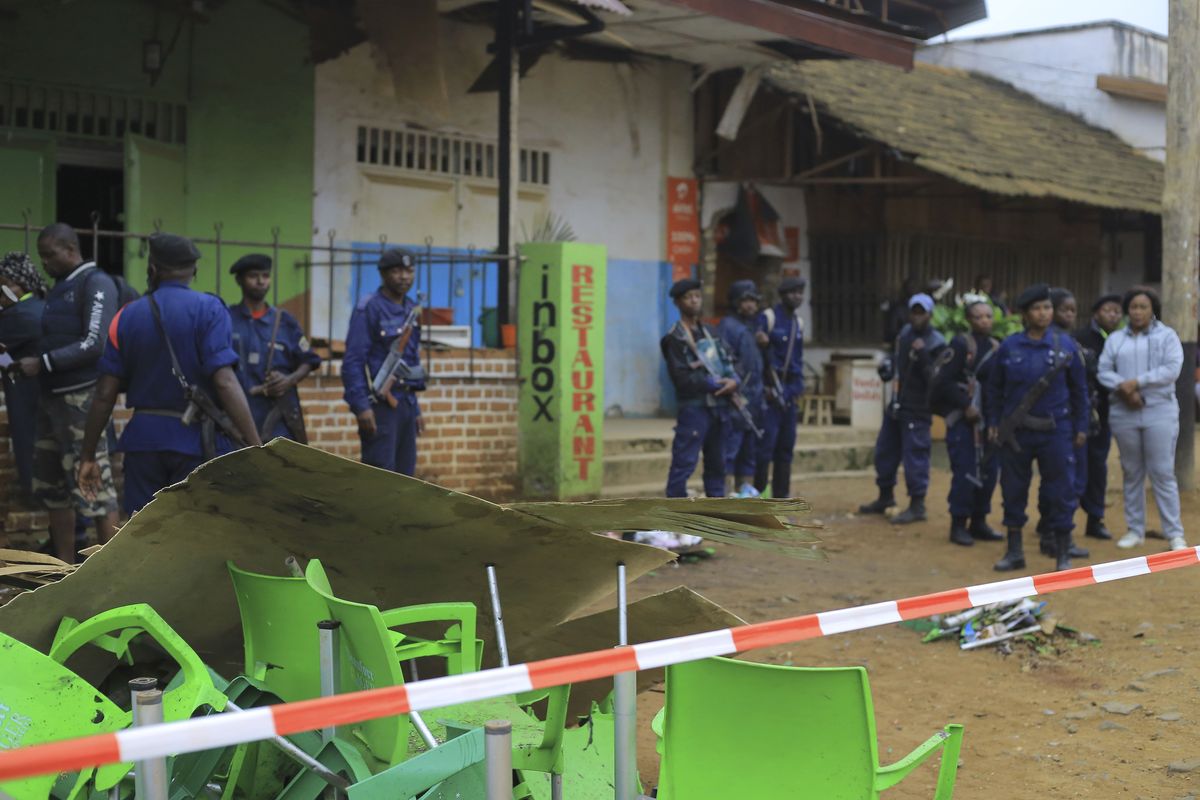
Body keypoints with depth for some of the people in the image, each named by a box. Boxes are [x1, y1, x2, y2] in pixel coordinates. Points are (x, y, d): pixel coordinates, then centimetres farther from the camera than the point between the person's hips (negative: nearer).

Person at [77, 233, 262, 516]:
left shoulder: (128, 316, 5)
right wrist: (256, 447, -20)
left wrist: (88, 456, 12)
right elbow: (225, 382, -18)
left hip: (144, 438, 3)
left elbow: (105, 394, 3)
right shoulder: (208, 309, -6)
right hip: (196, 440, -3)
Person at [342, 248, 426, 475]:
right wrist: (361, 405, -23)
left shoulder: (412, 311, 14)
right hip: (380, 405, -8)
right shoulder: (369, 309, -9)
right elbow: (353, 362, -15)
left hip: (406, 403, 8)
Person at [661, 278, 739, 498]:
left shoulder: (709, 332, 18)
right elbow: (682, 379, -14)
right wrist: (715, 384, -13)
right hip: (693, 407, -7)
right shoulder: (674, 339, -6)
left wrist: (733, 381, -7)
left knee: (717, 463, 14)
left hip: (719, 407, 8)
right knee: (684, 463, -9)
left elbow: (729, 362, 14)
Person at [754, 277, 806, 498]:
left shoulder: (798, 322, 14)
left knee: (786, 447, 9)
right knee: (766, 445, -11)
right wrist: (764, 387, -14)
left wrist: (797, 388, 5)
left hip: (789, 393, 7)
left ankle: (781, 497, 15)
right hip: (769, 390, -7)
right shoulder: (767, 318, -7)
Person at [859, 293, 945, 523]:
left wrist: (923, 356, -30)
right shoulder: (905, 333, 10)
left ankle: (917, 506, 0)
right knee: (885, 451, 16)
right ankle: (885, 496, 31)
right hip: (896, 405, 8)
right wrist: (889, 367, 8)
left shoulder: (936, 344, -13)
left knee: (915, 455, -7)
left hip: (917, 410, -8)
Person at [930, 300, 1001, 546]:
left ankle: (978, 523, 20)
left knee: (988, 472, 8)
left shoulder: (997, 348, 11)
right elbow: (944, 381, -13)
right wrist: (966, 405, -16)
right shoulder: (960, 345, -9)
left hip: (989, 421, 7)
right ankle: (958, 525, 3)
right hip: (962, 420, -6)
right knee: (965, 473, -7)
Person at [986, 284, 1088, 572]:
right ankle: (1014, 551, 20)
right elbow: (994, 388, 9)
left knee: (1061, 491, 0)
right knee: (1013, 491, 8)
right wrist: (993, 422, 4)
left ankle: (1063, 555, 11)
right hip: (1016, 431, 1)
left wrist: (1081, 427, 5)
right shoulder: (1009, 346, 1)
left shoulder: (1065, 345, 0)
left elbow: (1079, 389, 6)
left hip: (1055, 430, -1)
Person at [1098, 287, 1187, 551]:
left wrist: (1137, 382, -16)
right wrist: (1123, 388, -16)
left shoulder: (1167, 336, 3)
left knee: (1163, 473, -6)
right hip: (1124, 413, 3)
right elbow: (1104, 371, 1)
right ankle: (1135, 530, 16)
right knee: (1132, 473, 8)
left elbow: (1172, 369, -10)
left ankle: (1174, 533, -2)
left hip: (1160, 412, -3)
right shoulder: (1115, 339, 11)